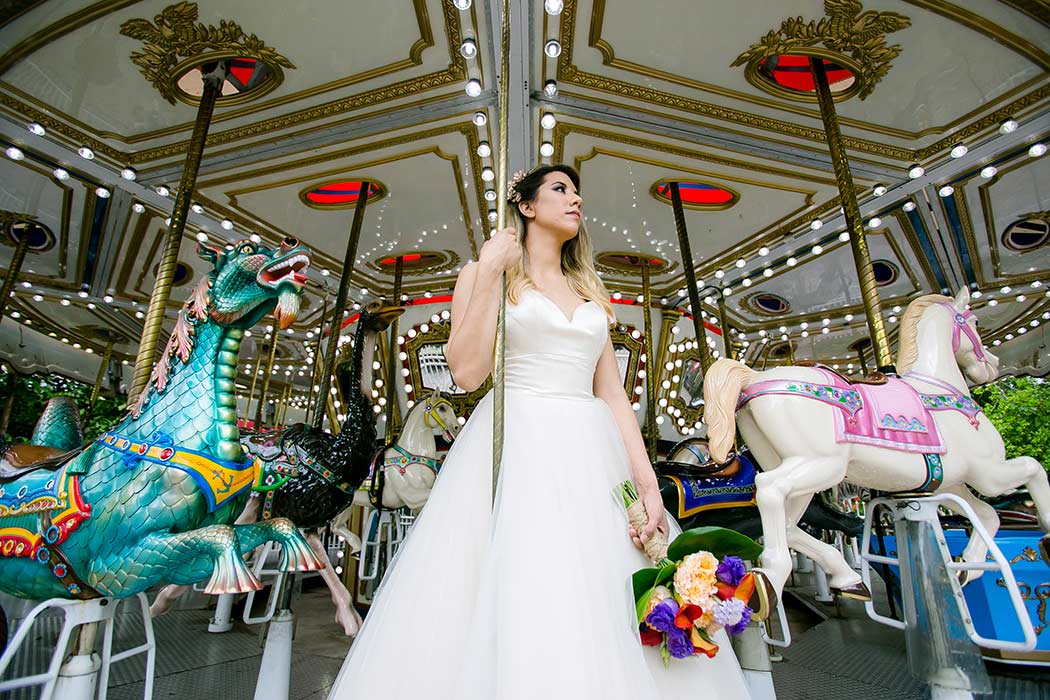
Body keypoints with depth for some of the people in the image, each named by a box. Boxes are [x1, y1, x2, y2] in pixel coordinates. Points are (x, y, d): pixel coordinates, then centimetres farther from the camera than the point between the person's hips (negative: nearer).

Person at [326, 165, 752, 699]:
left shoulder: (590, 290, 18)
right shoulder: (485, 274, 5)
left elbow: (612, 392, 10)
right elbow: (467, 372, -10)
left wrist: (647, 481, -1)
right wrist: (490, 273, -9)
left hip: (590, 456, 5)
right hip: (512, 451, -4)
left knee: (603, 616, 5)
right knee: (511, 597, -3)